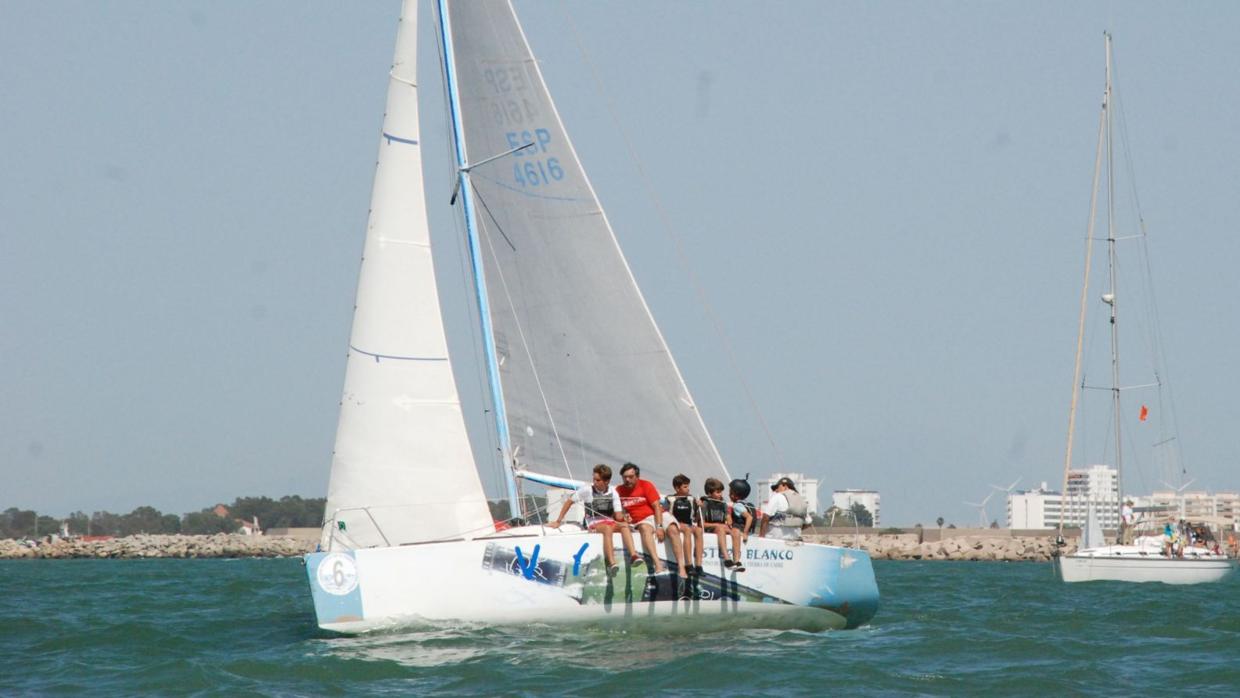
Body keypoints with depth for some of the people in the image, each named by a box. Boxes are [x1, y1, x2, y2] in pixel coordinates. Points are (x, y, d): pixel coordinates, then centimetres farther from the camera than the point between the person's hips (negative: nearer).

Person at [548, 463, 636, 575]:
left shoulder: (613, 493, 5)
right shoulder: (587, 490, -2)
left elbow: (618, 517, 5)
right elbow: (569, 502, 6)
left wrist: (624, 517, -17)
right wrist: (558, 521, 6)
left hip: (610, 522, 3)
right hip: (593, 524, -3)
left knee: (624, 525, -31)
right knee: (608, 529, -38)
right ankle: (612, 564, -54)